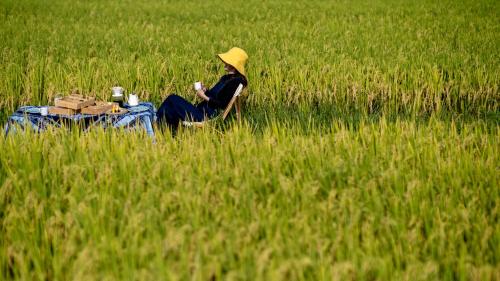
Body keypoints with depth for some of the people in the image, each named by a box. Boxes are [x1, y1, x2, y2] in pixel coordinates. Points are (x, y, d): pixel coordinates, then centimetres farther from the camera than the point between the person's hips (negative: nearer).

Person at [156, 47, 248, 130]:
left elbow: (223, 104, -18)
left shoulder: (236, 81, -12)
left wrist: (204, 97, -12)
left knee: (173, 99, -16)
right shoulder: (226, 78, 17)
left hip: (209, 116, -10)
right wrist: (205, 91, 5)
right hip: (201, 109, 10)